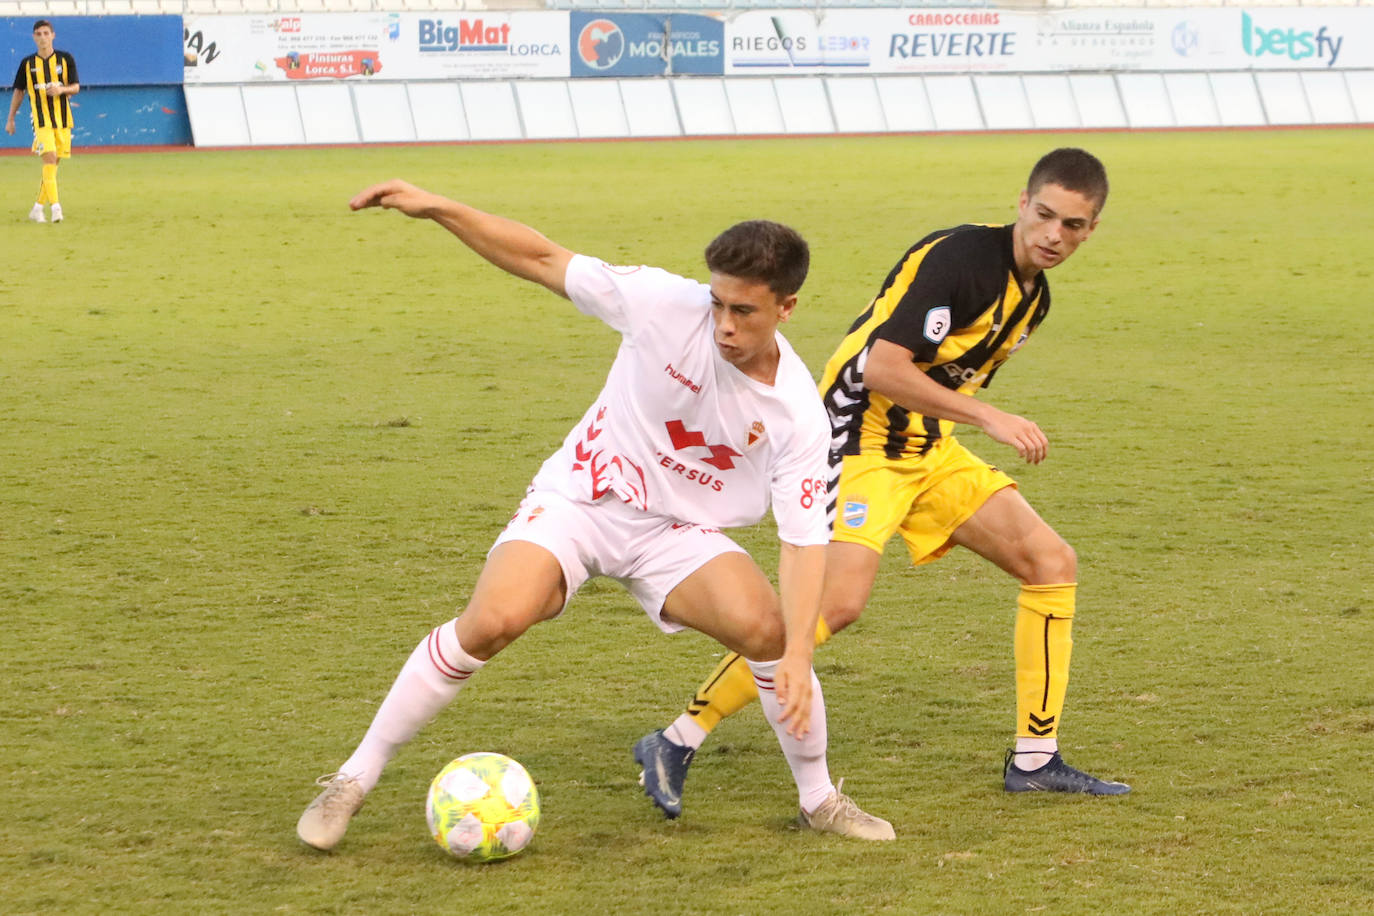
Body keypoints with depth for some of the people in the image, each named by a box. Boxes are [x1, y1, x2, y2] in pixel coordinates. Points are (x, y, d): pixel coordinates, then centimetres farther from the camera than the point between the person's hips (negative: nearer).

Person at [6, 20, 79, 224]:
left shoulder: (65, 59, 4)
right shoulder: (28, 63, 5)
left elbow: (76, 87, 3)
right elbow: (19, 91, 13)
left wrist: (62, 89, -19)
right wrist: (10, 119, 12)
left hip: (62, 119, 2)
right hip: (41, 119, -2)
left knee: (53, 163, 6)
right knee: (49, 157, -20)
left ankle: (38, 207, 18)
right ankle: (55, 206, -25)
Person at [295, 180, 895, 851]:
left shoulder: (798, 414, -17)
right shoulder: (667, 306, -20)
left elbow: (805, 540, -16)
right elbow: (543, 261, -12)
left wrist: (799, 655, -29)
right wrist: (435, 208, -20)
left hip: (680, 533, 1)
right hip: (579, 497, -1)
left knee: (769, 630, -23)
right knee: (493, 621, -25)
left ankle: (819, 799, 4)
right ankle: (353, 781, -10)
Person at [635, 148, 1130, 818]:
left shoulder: (1033, 294, 10)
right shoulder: (959, 258, -20)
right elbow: (881, 366, -27)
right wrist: (988, 418, -26)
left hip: (928, 449, 9)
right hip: (859, 438, -9)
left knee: (1052, 563, 2)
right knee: (839, 599, -24)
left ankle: (1034, 761, 9)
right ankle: (676, 743, -14)